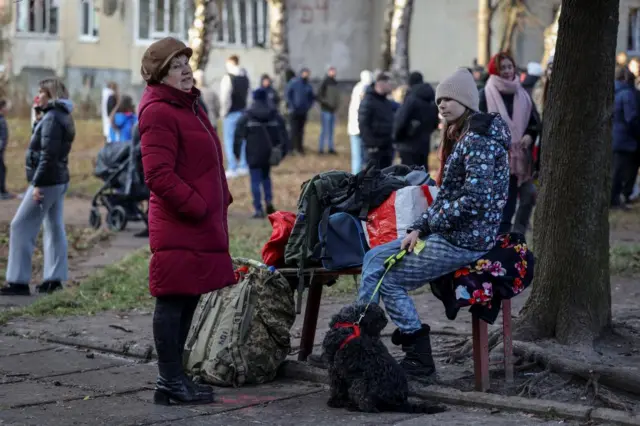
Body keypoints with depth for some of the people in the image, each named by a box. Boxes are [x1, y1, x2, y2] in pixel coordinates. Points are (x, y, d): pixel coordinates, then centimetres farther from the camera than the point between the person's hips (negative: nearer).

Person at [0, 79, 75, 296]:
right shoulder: (62, 117, 14)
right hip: (59, 181, 10)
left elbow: (48, 155, -22)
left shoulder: (51, 118, -16)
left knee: (21, 227, -5)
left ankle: (18, 281, -5)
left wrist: (37, 183, -22)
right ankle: (54, 278, 14)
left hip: (46, 181, -10)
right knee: (54, 228, 11)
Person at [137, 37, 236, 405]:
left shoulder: (189, 105, 19)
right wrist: (196, 205, -18)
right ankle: (171, 380, 3)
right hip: (179, 226, -10)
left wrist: (221, 199, 16)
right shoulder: (158, 112, -13)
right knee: (173, 301, -3)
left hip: (202, 220, 10)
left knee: (188, 299, 13)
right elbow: (158, 175, -20)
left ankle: (173, 377, 21)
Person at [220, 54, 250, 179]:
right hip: (243, 112, 7)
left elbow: (225, 97, -16)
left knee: (229, 141, -2)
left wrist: (223, 112, -5)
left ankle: (232, 169, -5)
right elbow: (249, 95, 10)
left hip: (231, 113, -7)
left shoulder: (228, 77, -14)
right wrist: (245, 109, 13)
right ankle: (243, 167, 17)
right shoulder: (245, 77, 10)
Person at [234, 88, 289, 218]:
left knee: (256, 181, -1)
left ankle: (258, 210, -6)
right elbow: (283, 134, 5)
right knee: (266, 177, 23)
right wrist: (283, 149, 11)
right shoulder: (275, 116, 3)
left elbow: (239, 135, -5)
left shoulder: (246, 117, -5)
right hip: (268, 153, 3)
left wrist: (237, 151, 2)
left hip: (254, 154, -3)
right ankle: (269, 202, 6)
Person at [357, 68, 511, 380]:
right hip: (449, 232, 10)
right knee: (374, 258, 7)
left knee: (391, 280, -7)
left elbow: (475, 198, -26)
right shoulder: (460, 136, 15)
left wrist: (430, 224, -14)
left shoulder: (479, 137, -17)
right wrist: (418, 229, 3)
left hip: (466, 239, -10)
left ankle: (419, 358, 2)